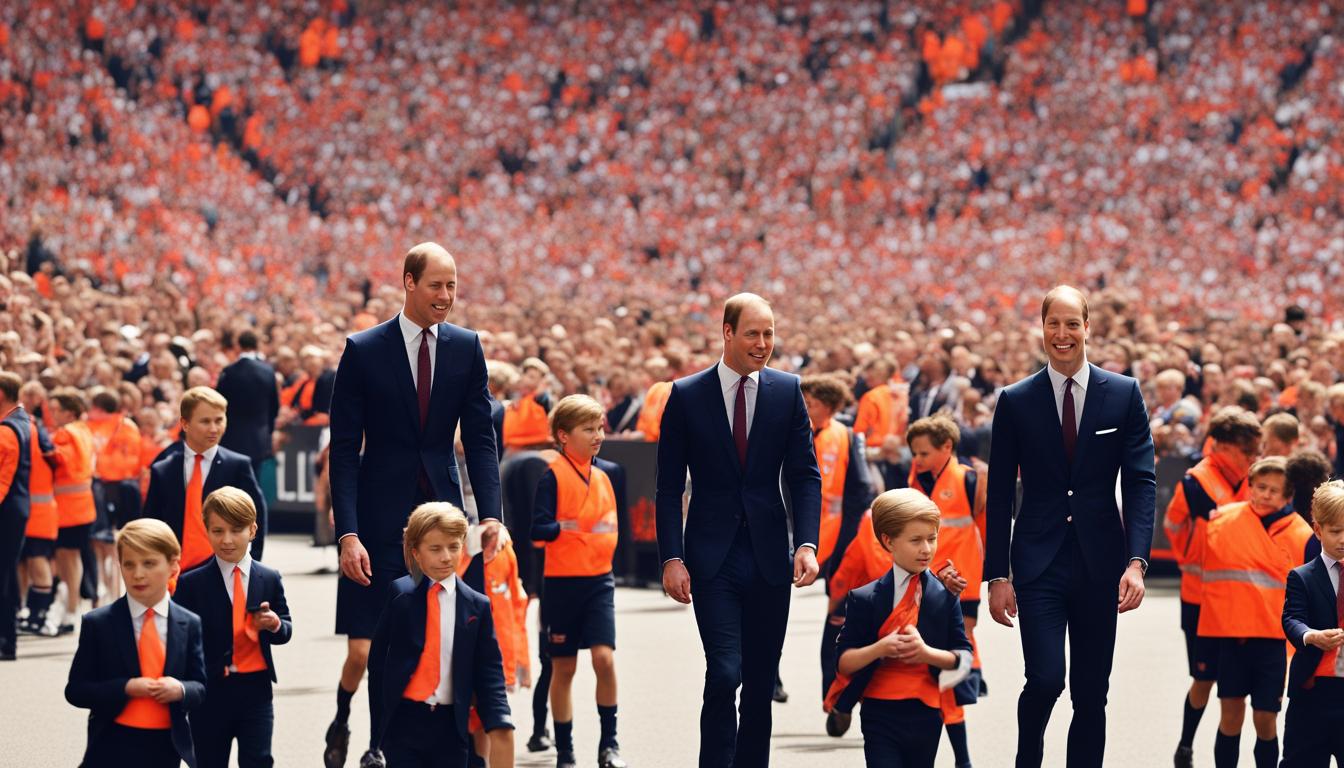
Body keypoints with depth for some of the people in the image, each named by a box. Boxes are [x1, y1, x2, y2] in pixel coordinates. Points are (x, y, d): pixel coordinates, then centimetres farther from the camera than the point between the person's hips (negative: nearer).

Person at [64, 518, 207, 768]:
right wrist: (125, 688, -19)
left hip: (166, 747, 2)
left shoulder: (189, 625, 3)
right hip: (113, 747, -2)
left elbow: (200, 688, 8)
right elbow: (75, 690, -5)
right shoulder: (98, 623, -4)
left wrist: (181, 690, -16)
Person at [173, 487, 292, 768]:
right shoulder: (191, 584, -4)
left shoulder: (270, 580, 4)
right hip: (210, 692, -1)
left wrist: (275, 625, -17)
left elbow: (286, 631, 6)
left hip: (255, 692, 1)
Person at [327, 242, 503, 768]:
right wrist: (347, 533, -12)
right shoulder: (363, 350, -3)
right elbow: (344, 450, -4)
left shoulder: (466, 348, 6)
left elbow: (480, 439, 6)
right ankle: (341, 722, 27)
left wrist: (490, 514, -8)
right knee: (365, 650, -2)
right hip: (381, 517, -3)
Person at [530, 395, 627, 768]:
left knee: (604, 657, -12)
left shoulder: (602, 477, 11)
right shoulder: (553, 475, -8)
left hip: (598, 580, 4)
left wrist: (608, 530, 4)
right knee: (563, 667, 5)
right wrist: (572, 527, -27)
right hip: (562, 581, -4)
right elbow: (538, 528, -16)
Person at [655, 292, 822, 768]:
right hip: (712, 558, -3)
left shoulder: (788, 392, 4)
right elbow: (669, 487, 1)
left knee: (761, 682, 7)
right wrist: (671, 558, -8)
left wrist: (807, 544, -10)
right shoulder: (686, 395, -1)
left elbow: (805, 475, 3)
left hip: (768, 556, 3)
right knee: (724, 674, -14)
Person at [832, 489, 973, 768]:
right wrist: (879, 649, -23)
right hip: (880, 714, -3)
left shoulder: (945, 596, 2)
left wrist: (927, 652, -19)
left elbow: (964, 656, 0)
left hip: (926, 713, 3)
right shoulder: (865, 599, -4)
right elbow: (843, 661, -5)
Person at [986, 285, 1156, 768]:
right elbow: (999, 495, 4)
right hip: (1039, 562, -1)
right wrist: (997, 575, -1)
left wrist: (1136, 561, -12)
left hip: (1099, 564, 1)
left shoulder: (1124, 394, 3)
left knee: (1091, 694, 6)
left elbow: (1141, 482, 0)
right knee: (1045, 680, -14)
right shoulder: (1015, 401, 3)